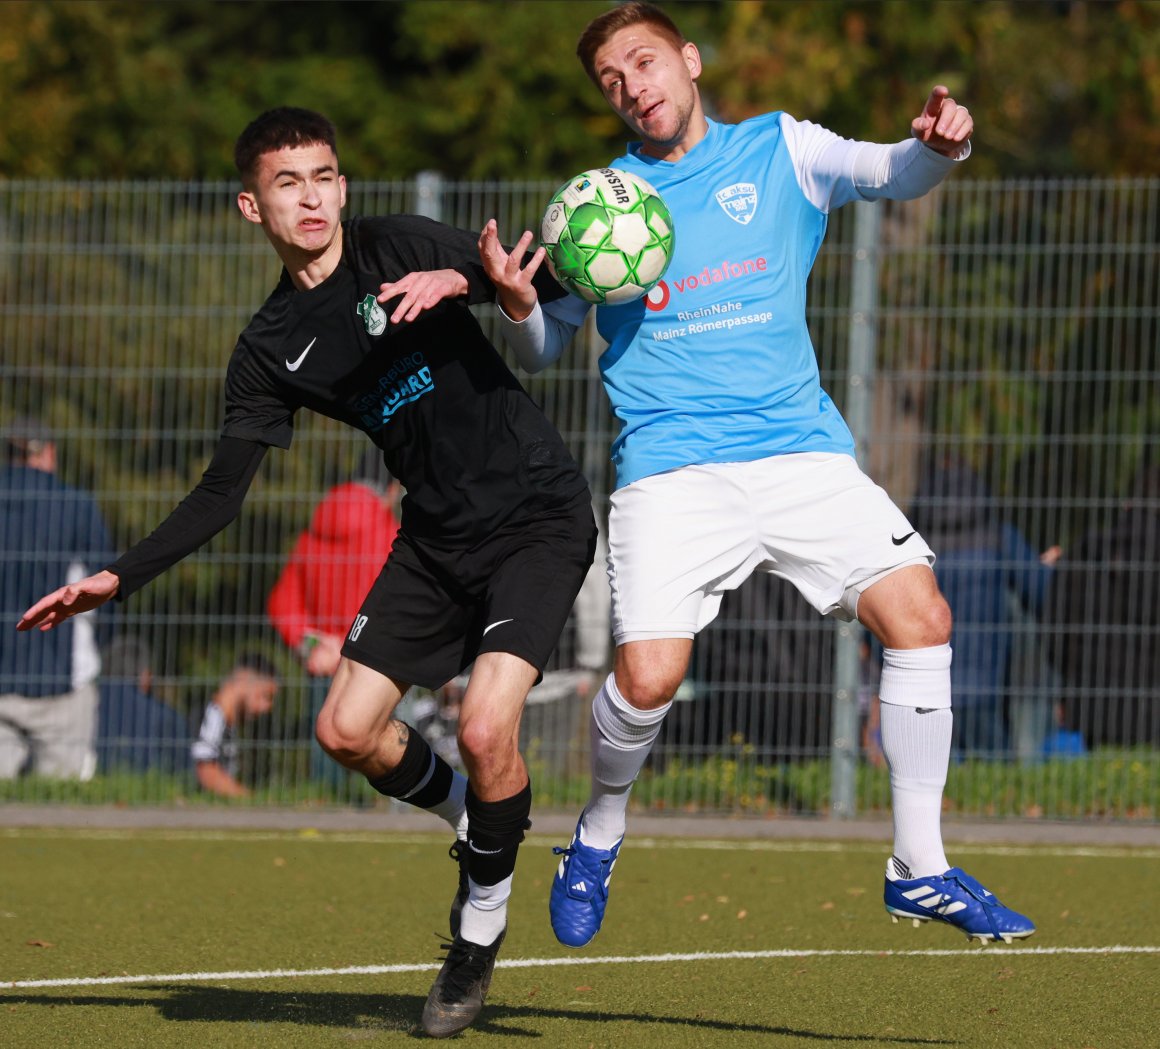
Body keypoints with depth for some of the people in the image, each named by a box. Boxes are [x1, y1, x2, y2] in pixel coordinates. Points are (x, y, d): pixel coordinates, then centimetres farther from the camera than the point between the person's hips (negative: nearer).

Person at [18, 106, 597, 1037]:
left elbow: (551, 287, -13)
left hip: (538, 514, -6)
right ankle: (470, 816, 28)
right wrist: (117, 579, 4)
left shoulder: (400, 251, -8)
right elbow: (223, 491, 9)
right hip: (436, 534, 6)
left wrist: (464, 279, -32)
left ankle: (481, 927, 3)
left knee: (486, 727, -20)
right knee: (348, 731, -2)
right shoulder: (273, 349, 5)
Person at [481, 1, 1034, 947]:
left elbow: (891, 173, -6)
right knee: (648, 675, -18)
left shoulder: (780, 151, 9)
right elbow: (541, 351, 13)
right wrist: (514, 301, -9)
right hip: (671, 469, -1)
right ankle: (600, 834, 14)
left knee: (920, 614, -14)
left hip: (801, 450, 1)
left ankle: (921, 869, -2)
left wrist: (937, 147, -29)